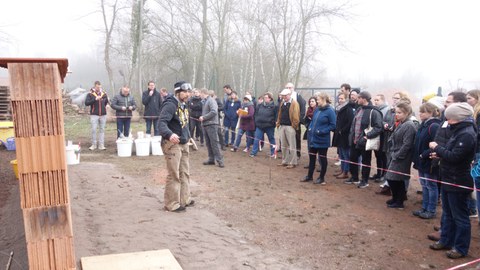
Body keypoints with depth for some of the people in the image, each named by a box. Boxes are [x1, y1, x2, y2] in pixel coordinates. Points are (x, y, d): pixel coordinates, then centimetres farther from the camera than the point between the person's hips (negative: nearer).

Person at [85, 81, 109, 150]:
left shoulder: (104, 94, 7)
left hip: (103, 114, 3)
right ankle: (93, 145, 11)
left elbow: (106, 102, 21)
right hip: (94, 115, -3)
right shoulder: (90, 94, -2)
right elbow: (86, 103, -13)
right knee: (94, 130, -2)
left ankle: (101, 145, 11)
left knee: (102, 130, 6)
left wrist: (103, 107, 7)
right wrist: (95, 99, -20)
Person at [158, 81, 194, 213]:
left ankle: (184, 199, 28)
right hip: (172, 144, -9)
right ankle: (172, 204, 7)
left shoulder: (183, 105, 13)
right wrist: (169, 134, -46)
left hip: (183, 143, 10)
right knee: (174, 175, -3)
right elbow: (161, 123, -30)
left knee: (184, 173, 16)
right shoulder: (170, 105, -18)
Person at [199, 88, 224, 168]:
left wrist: (204, 117, -17)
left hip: (211, 125, -9)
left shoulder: (211, 100, -11)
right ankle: (211, 159, 19)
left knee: (214, 143, -9)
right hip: (205, 125, 9)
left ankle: (220, 160, -5)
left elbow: (214, 111, -22)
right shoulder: (204, 101, 17)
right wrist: (201, 118, 6)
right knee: (208, 143, 12)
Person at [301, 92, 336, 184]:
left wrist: (321, 131, -19)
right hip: (312, 138, 7)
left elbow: (333, 125, -14)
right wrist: (310, 128, 3)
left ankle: (322, 178, 20)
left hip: (322, 139, -7)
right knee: (311, 157, 14)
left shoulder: (330, 111, -13)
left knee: (322, 158, 7)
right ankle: (309, 175, 28)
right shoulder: (317, 109, 6)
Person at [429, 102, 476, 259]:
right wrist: (440, 154, 2)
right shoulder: (459, 131, 9)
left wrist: (437, 148, -14)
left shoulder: (467, 135, -22)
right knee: (447, 213, 19)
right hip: (449, 180, 10)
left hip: (458, 183, -10)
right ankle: (446, 240, 31)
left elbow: (454, 157, -26)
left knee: (460, 216, 4)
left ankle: (461, 248, 16)